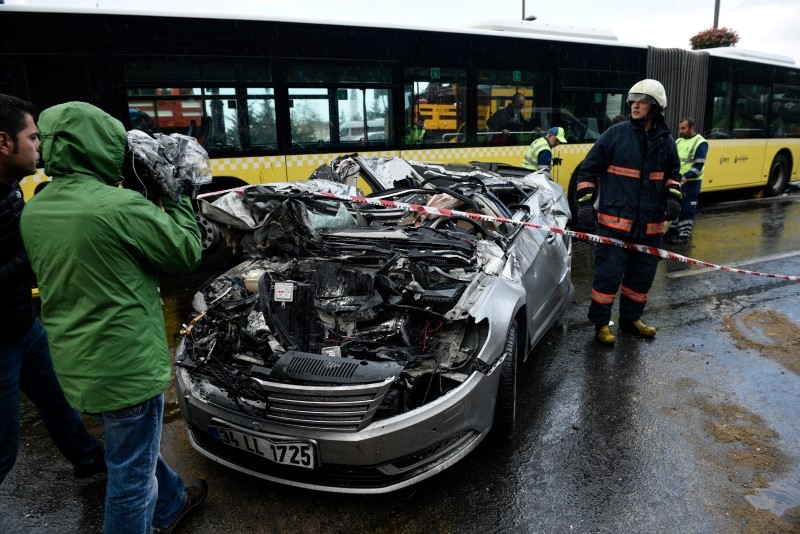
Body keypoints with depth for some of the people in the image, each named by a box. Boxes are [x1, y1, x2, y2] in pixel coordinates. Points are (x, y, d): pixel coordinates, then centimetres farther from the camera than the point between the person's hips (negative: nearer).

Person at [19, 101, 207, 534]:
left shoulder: (33, 212, 3)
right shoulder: (119, 206, -23)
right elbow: (185, 252, -13)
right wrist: (175, 198, -1)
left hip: (75, 365, 9)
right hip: (126, 364, -9)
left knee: (136, 446, 28)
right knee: (132, 470, 11)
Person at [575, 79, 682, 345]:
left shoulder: (665, 141, 8)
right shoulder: (615, 134, -4)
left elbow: (672, 173, 23)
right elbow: (589, 170, -1)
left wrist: (673, 196, 5)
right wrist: (586, 203, -8)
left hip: (650, 224, 5)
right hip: (615, 221, -5)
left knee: (643, 274, 13)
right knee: (609, 273, -3)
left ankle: (630, 318, 32)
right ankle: (601, 323, 12)